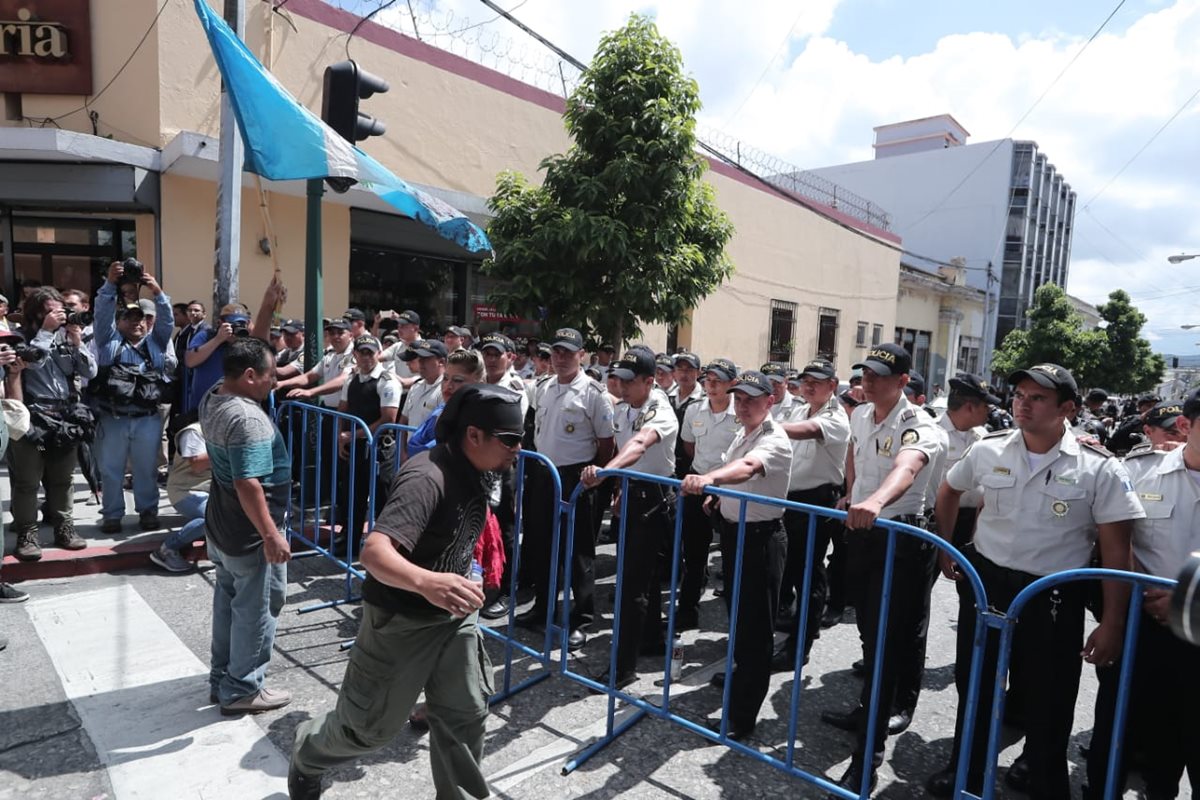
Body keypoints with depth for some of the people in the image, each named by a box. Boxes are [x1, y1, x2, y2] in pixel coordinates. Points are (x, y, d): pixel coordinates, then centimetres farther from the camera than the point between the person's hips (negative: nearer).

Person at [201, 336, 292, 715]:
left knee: (228, 600, 21)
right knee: (256, 609, 5)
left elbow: (250, 353, 17)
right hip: (249, 532, -10)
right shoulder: (247, 419, -28)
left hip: (222, 524, 10)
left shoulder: (214, 396, 1)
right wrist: (271, 535, -25)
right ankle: (242, 690, 19)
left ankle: (222, 679, 34)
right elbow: (248, 485, -30)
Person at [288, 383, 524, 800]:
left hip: (455, 614, 7)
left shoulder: (473, 472, -4)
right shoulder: (426, 478, -32)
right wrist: (425, 583, -61)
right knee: (369, 725, 14)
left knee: (465, 716, 11)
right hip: (401, 620, -6)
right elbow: (374, 552, -43)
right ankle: (306, 755, 46)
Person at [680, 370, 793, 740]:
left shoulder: (775, 440, -20)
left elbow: (747, 468, -43)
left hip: (762, 538, -9)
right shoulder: (741, 435, 9)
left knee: (755, 624, -1)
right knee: (737, 610, 23)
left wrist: (709, 477, -58)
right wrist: (718, 496, 14)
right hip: (733, 530, 9)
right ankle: (742, 672, 46)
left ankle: (742, 716, 7)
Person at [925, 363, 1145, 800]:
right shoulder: (988, 450, -4)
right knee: (973, 682, 18)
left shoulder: (1099, 468, -12)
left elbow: (1116, 551, -10)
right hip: (984, 583, 3)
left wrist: (1112, 624, -10)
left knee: (1049, 703, 11)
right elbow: (949, 490, 15)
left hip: (1053, 598, -3)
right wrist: (944, 549, 14)